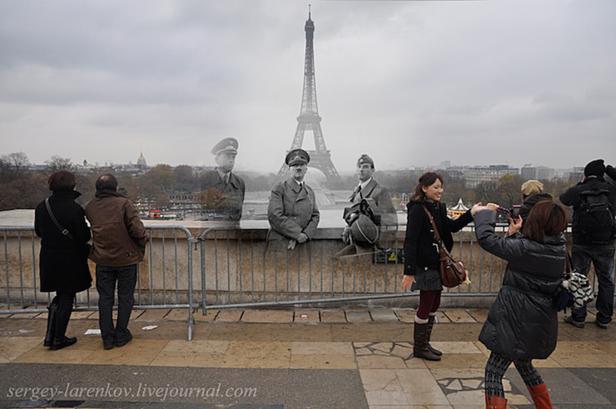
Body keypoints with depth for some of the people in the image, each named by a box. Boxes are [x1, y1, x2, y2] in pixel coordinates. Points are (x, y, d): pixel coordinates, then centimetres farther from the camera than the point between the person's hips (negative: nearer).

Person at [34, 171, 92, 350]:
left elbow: (38, 232, 10)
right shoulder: (74, 209, -19)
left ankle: (50, 336, 18)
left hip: (48, 259, 5)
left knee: (60, 295, 21)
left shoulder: (41, 207, -1)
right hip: (70, 260, -5)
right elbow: (84, 236, -16)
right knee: (67, 298, 9)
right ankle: (59, 339, 17)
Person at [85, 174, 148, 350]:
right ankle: (121, 335, 17)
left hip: (102, 260, 3)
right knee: (125, 297, 10)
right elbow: (137, 229, -18)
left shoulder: (90, 207, 0)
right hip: (126, 258, -3)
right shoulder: (123, 204, -14)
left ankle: (107, 337, 16)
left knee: (105, 298, 12)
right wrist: (142, 244, -1)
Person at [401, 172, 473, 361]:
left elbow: (450, 227, 12)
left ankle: (425, 343, 30)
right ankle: (419, 347, 17)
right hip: (425, 265, -9)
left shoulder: (438, 207, 8)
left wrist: (471, 214, -1)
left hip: (437, 264, 9)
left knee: (434, 304, 16)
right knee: (426, 305, 2)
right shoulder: (418, 209, -17)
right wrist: (409, 271, -23)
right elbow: (410, 241, -20)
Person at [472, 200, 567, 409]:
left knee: (493, 371, 2)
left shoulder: (524, 248, -22)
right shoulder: (559, 247, -2)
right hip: (542, 321, 8)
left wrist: (482, 213, -1)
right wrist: (515, 233, 4)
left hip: (518, 321, -8)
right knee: (524, 364, 31)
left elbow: (487, 239, -15)